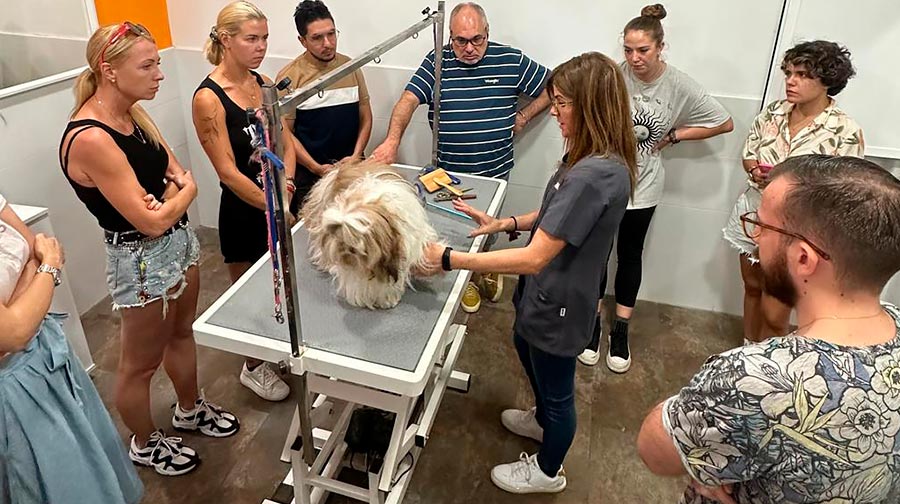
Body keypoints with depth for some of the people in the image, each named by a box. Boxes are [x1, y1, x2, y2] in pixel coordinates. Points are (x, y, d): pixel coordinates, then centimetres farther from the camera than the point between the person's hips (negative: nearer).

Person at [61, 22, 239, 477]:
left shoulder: (133, 113, 0)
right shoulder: (91, 140, -27)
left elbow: (177, 172, 3)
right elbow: (152, 222, -26)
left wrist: (170, 196, -19)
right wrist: (186, 190, -7)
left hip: (180, 239, 9)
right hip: (143, 259, -9)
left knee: (182, 332, 27)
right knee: (142, 363, 13)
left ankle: (190, 409, 51)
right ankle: (145, 444, 38)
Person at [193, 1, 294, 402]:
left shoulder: (264, 85, 2)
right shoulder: (208, 98, -17)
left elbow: (285, 144, 1)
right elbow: (228, 172, -20)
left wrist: (286, 185, -17)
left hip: (278, 203, 6)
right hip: (243, 211, -6)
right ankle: (254, 368, 36)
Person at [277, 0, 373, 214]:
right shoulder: (289, 77, -7)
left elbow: (365, 117, 8)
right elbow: (285, 132, -7)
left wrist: (356, 156, -6)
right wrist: (318, 169, -14)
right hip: (308, 173, -3)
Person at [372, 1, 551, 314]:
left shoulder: (511, 61, -6)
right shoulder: (437, 62, -7)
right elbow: (408, 100, -19)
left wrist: (522, 117, -4)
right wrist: (392, 139, -36)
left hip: (494, 171, 0)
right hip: (448, 172, 0)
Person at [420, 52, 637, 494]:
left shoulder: (593, 175, -35)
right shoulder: (603, 161, -2)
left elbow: (533, 258, -35)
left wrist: (449, 259, -32)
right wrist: (504, 223, -1)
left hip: (558, 305, -10)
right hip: (547, 293, 10)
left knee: (556, 388, 15)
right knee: (524, 346, 33)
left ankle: (548, 472, 44)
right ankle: (542, 419, 62)